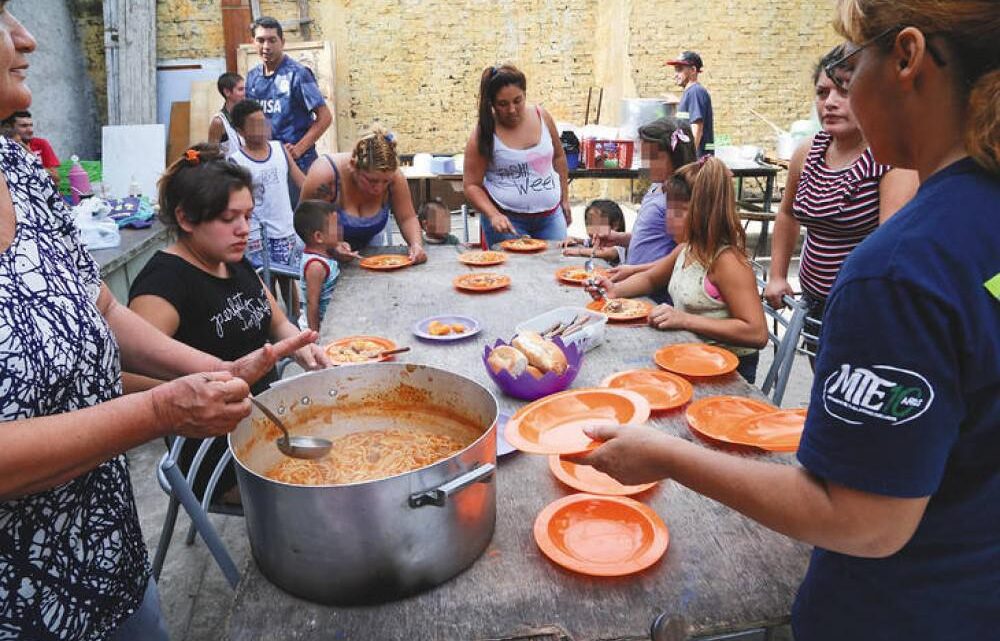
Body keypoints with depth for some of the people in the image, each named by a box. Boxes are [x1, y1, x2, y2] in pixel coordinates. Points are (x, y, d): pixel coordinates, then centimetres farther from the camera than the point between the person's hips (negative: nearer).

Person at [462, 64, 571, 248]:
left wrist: (565, 199, 15)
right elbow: (471, 185, -9)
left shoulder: (541, 116, 0)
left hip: (551, 216, 4)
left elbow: (558, 156, 14)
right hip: (508, 220, -4)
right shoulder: (484, 134, -11)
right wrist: (493, 215, -23)